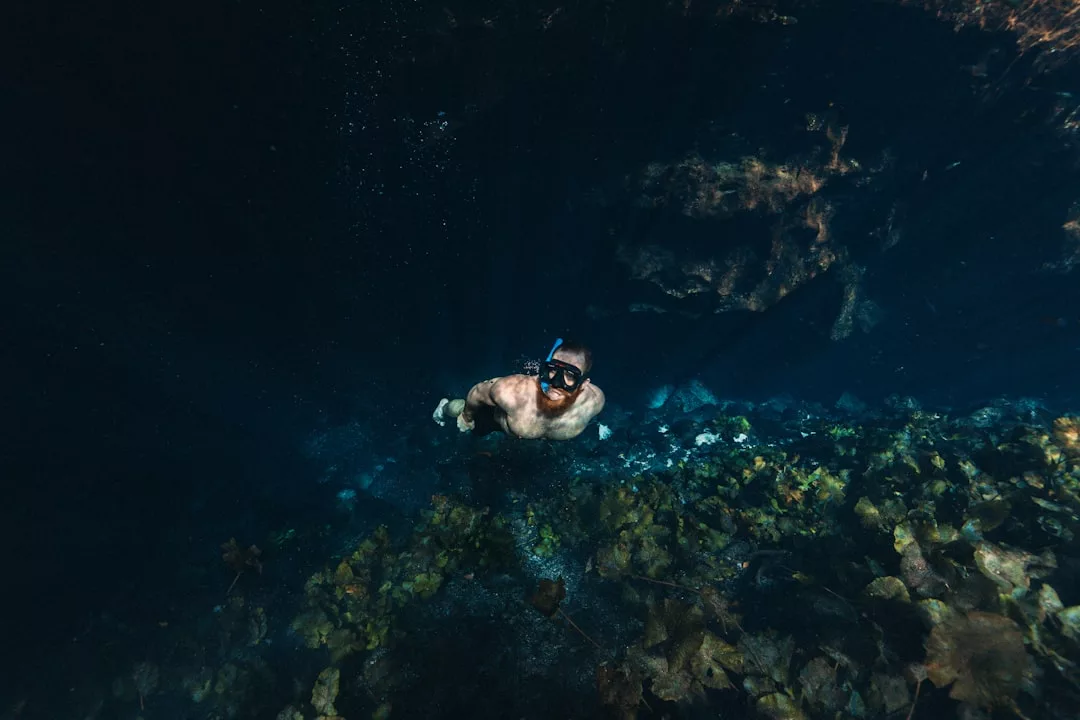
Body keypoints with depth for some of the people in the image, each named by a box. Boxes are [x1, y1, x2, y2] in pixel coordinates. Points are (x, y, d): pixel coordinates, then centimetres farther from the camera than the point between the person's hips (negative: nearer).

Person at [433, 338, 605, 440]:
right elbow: (477, 393, -27)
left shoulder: (594, 400, -42)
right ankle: (445, 408, 63)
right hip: (498, 416, -2)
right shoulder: (511, 392, -50)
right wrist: (467, 417, -6)